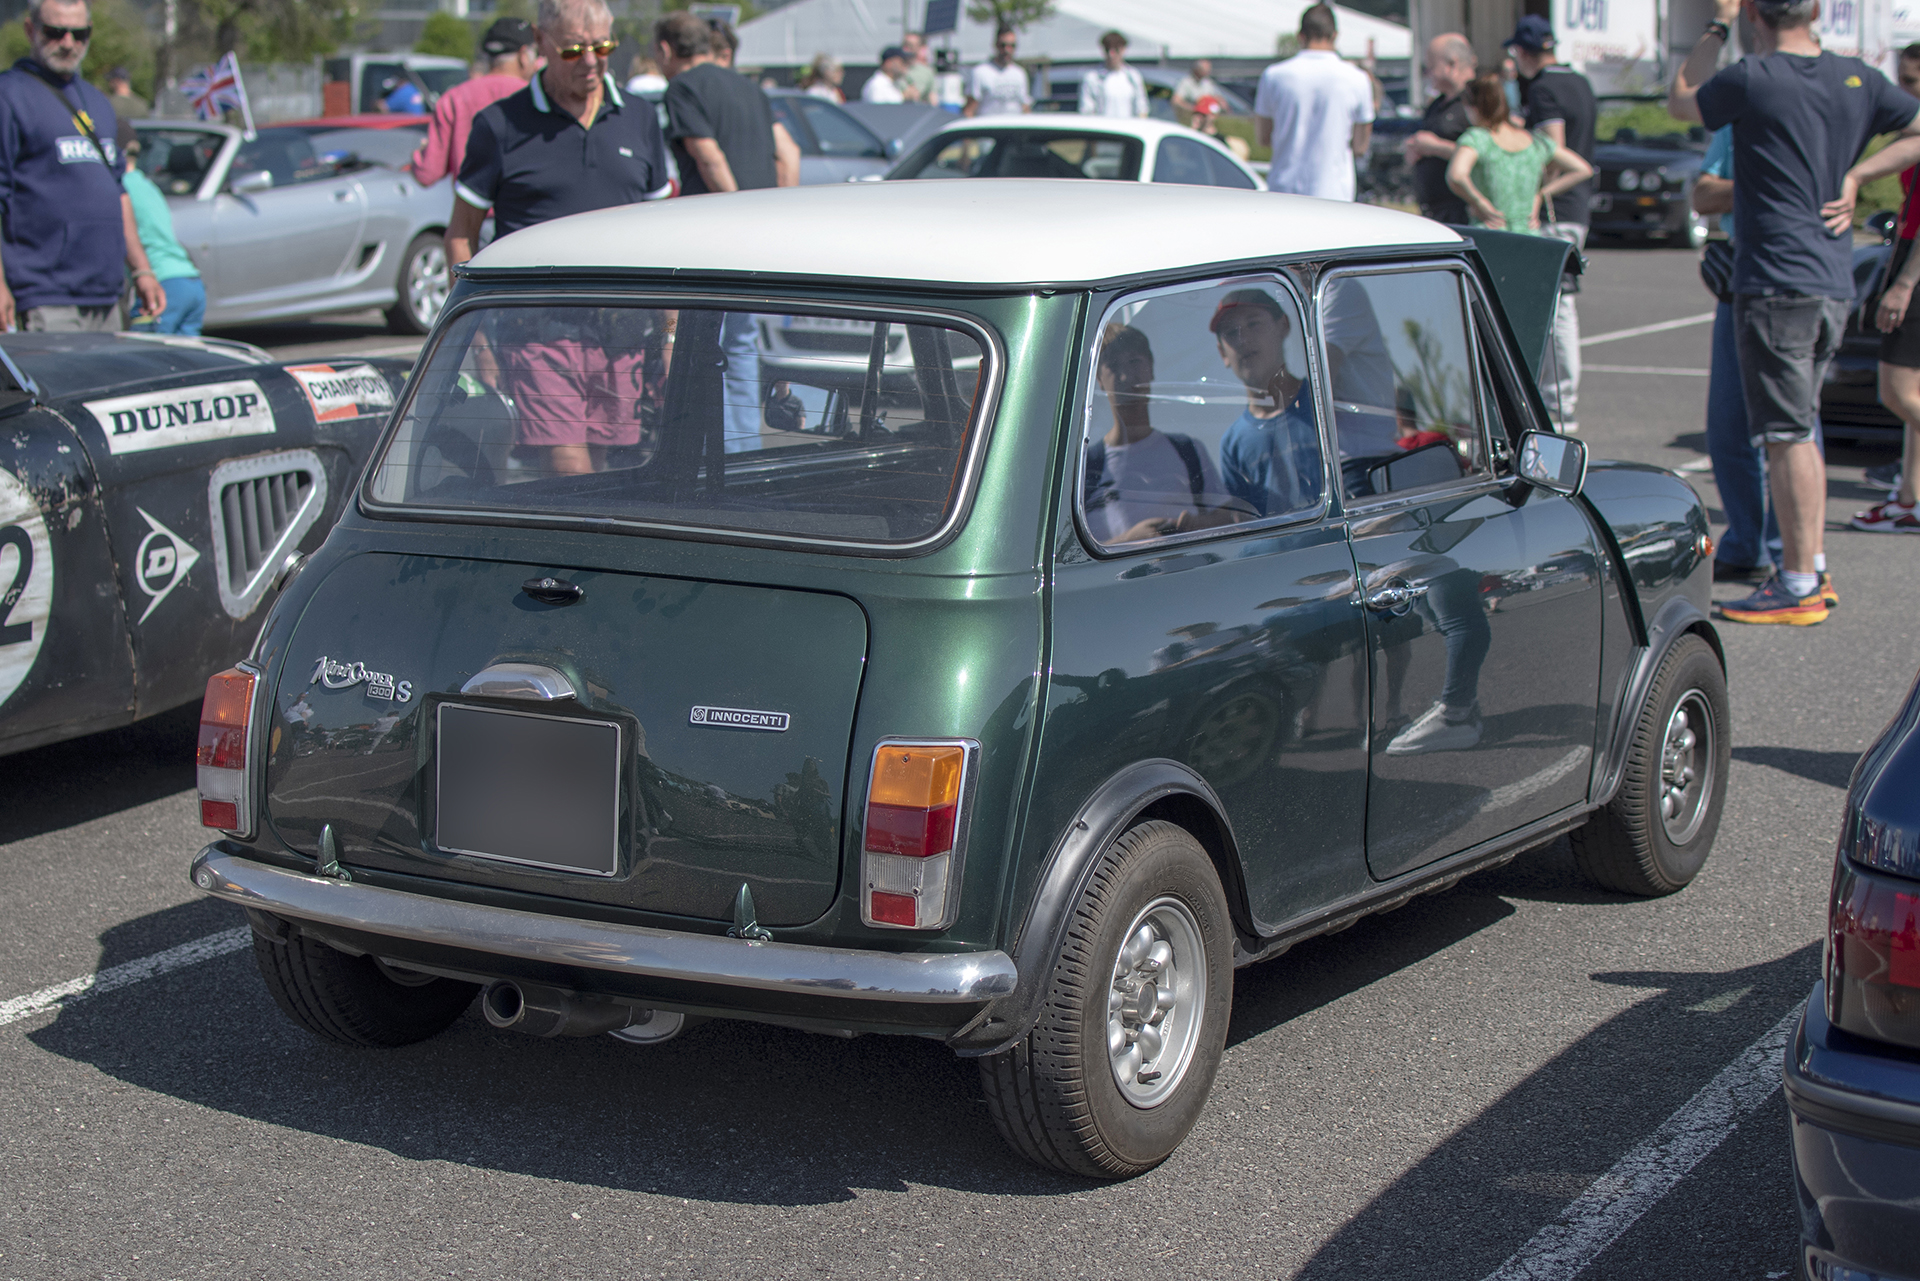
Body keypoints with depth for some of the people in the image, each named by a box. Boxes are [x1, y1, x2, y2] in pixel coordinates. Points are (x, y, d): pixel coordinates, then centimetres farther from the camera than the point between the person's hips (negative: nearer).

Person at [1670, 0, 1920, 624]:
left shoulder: (1752, 80, -12)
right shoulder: (1859, 80, 6)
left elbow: (1680, 100, 7)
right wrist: (1857, 175, 8)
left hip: (1777, 284, -7)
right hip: (1835, 285, 7)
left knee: (1788, 435, -5)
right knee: (1800, 431, 18)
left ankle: (1799, 588, -3)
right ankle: (1812, 567, 23)